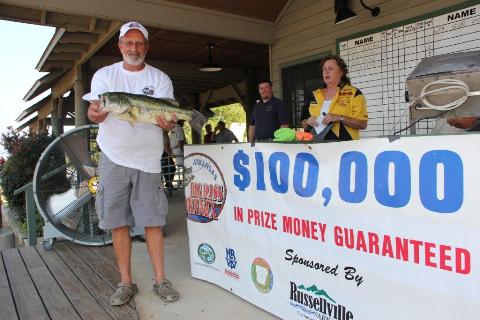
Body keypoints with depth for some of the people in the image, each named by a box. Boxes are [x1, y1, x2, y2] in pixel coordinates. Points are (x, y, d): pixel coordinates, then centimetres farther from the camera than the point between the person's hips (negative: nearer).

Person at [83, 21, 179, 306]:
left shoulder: (161, 79, 5)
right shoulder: (105, 75, 8)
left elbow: (168, 117, -1)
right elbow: (94, 111, -2)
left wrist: (167, 123, -26)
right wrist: (95, 112, -27)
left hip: (147, 158, -1)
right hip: (113, 157, 1)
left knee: (153, 220, 1)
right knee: (118, 222, 4)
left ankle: (160, 280, 13)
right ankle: (126, 282, 18)